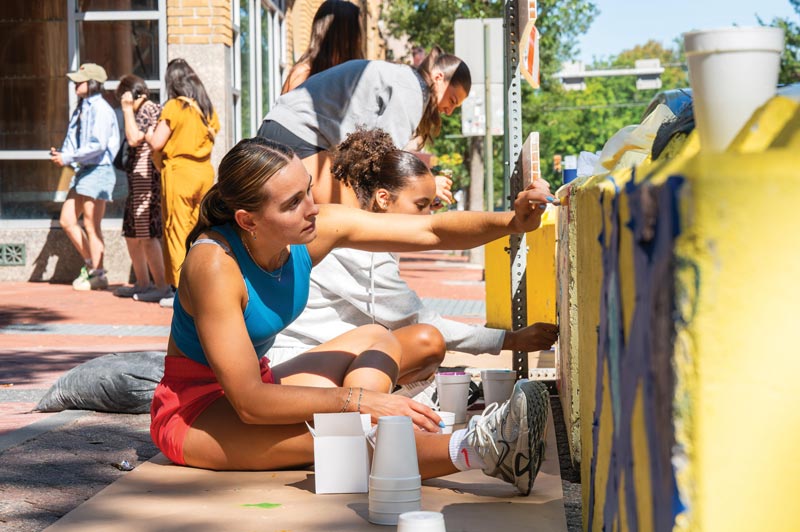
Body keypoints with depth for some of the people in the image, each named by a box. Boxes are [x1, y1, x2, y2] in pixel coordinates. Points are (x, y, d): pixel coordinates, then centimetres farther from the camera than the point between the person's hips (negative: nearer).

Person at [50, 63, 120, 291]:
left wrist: (67, 158, -17)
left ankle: (97, 275, 7)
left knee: (91, 226, -3)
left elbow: (98, 145, -21)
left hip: (99, 170, -9)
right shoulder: (82, 108, 15)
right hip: (83, 170, 9)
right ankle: (90, 264, 22)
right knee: (67, 221, 10)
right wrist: (61, 154, 1)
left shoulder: (101, 109, -14)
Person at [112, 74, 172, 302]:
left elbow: (134, 138, -24)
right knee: (132, 234, 16)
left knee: (147, 235, -10)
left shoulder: (148, 110, -11)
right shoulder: (149, 110, 19)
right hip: (138, 181, 11)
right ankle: (143, 284, 24)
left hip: (147, 178, -11)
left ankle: (162, 286, -9)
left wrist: (128, 109, -17)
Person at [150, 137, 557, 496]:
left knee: (375, 340, 1)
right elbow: (249, 403, -32)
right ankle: (474, 450, -37)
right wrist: (359, 401, -35)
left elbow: (432, 231, -12)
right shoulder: (214, 263, -31)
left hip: (259, 383, 8)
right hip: (193, 410, -8)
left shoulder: (318, 228, -14)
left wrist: (511, 222, -29)